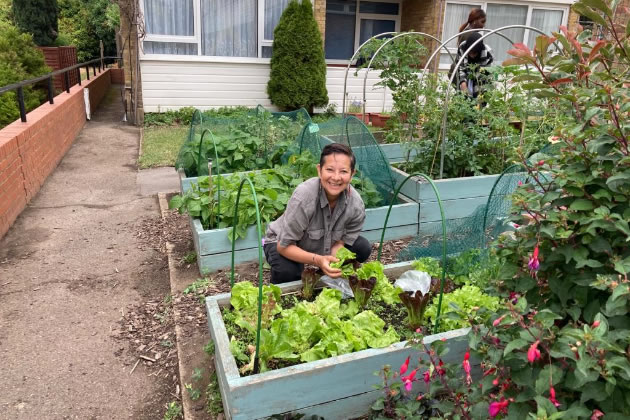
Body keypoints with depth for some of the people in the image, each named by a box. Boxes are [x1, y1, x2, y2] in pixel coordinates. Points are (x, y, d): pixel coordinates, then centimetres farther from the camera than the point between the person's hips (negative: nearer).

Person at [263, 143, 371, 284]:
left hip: (322, 245, 5)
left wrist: (332, 263, -35)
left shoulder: (356, 206, -24)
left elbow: (340, 242, -12)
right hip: (283, 244, -4)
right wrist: (317, 260, -44)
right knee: (287, 271, -35)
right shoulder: (303, 196, -37)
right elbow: (284, 245, -30)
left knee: (363, 248, -13)